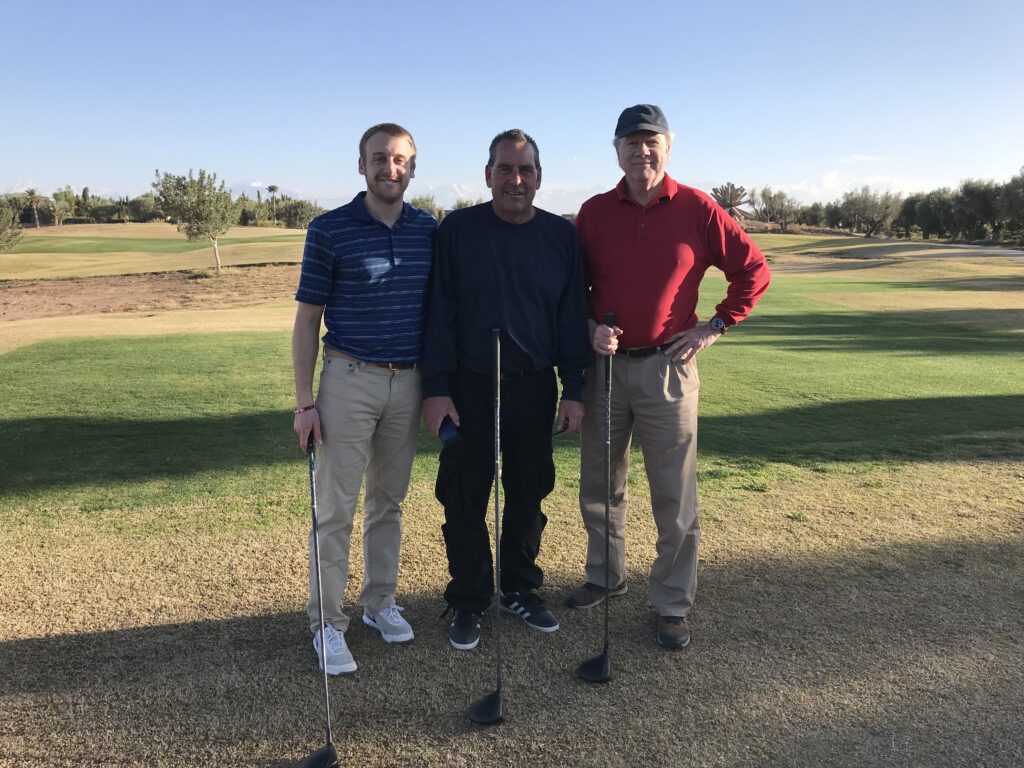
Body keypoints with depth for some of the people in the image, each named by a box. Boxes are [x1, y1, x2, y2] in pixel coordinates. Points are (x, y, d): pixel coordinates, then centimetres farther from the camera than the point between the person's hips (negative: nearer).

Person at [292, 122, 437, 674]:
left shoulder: (430, 230, 6)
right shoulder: (329, 230, -5)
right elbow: (307, 320, -3)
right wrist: (305, 401, -8)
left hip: (409, 382, 4)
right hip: (349, 380, -3)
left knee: (388, 501, 14)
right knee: (336, 509, 1)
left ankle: (380, 602, 28)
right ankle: (328, 623, 13)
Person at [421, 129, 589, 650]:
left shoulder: (561, 235, 4)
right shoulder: (458, 230, -2)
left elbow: (572, 316, 6)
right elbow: (439, 312, -3)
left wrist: (573, 389, 2)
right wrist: (436, 387, -8)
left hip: (535, 389, 2)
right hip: (469, 388, -2)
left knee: (528, 497, 13)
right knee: (464, 500, 6)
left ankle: (519, 590, 32)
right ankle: (468, 603, 23)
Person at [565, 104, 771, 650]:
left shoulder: (696, 208, -2)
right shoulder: (594, 212, 5)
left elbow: (754, 269, 3)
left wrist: (716, 326, -3)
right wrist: (589, 329, -5)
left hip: (667, 367, -3)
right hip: (605, 364, 3)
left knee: (674, 494, 2)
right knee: (599, 485, 13)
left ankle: (673, 604, 16)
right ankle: (605, 576, 33)